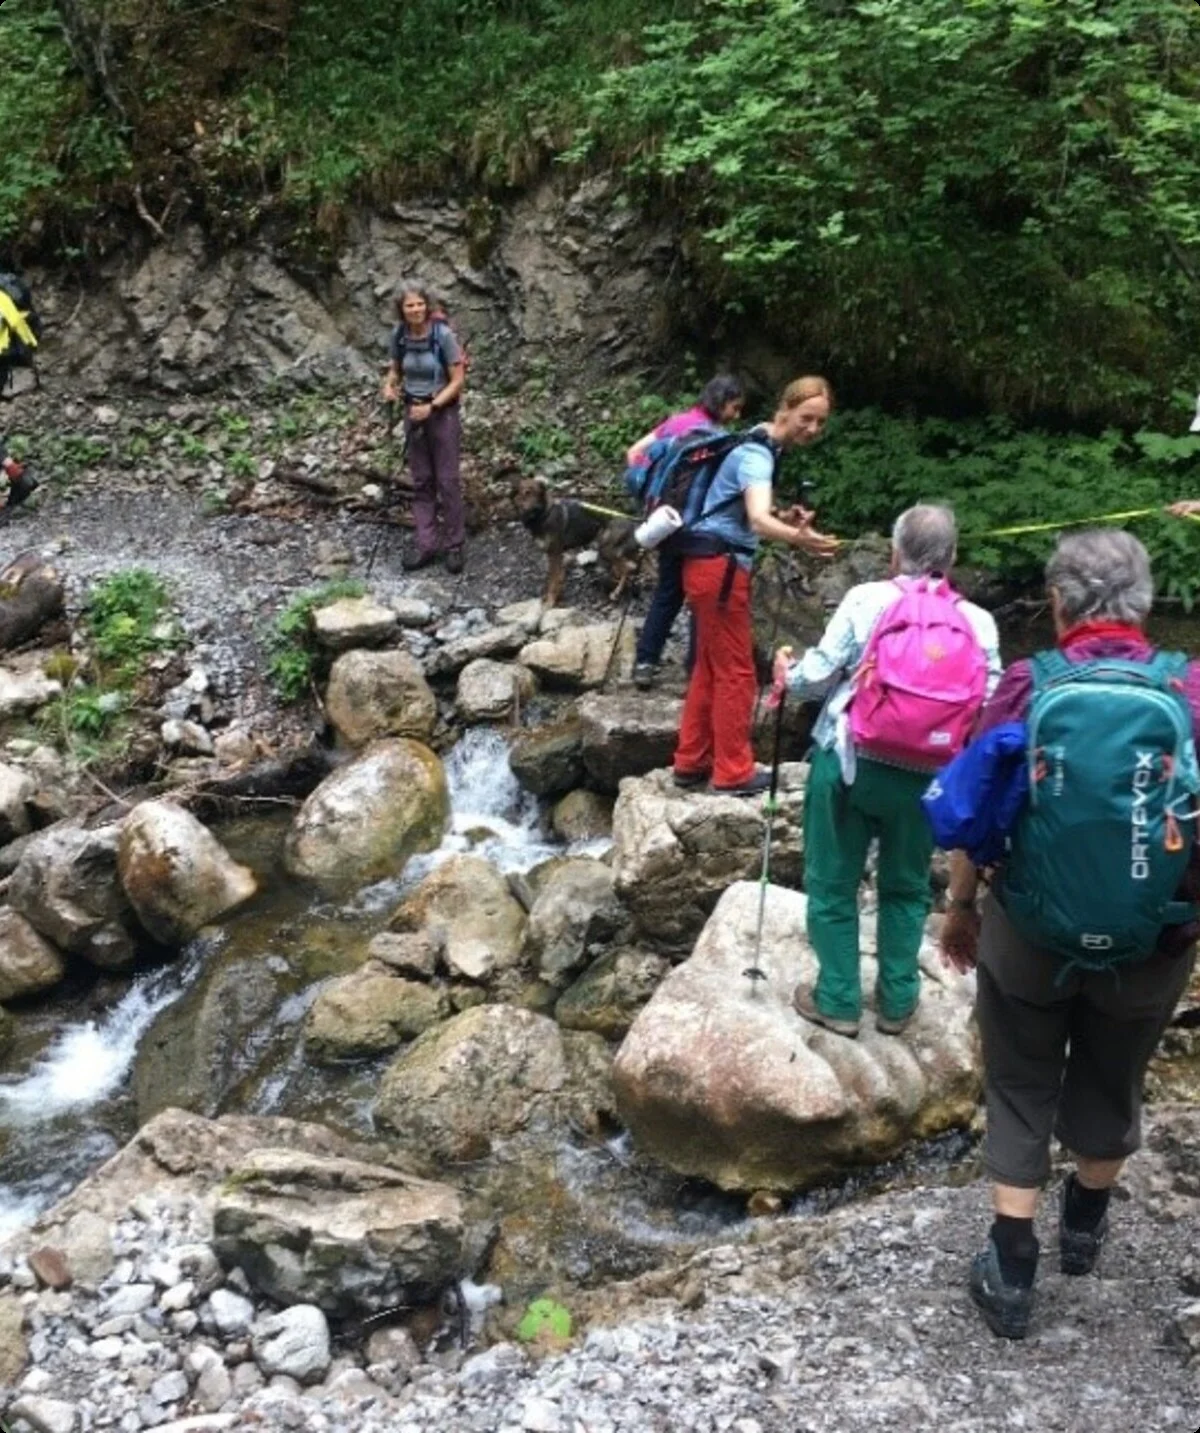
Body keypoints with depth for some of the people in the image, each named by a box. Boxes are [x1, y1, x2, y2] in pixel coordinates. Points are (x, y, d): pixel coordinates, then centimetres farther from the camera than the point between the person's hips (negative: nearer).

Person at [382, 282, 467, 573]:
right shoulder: (399, 335, -4)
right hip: (413, 413, 4)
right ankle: (427, 545, 15)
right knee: (421, 481, 9)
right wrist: (389, 385, -10)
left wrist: (432, 407, -22)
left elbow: (457, 380, -13)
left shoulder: (443, 334, -16)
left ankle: (454, 545, 13)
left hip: (443, 413, -4)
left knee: (448, 481, 2)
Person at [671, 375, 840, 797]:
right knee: (735, 671, -3)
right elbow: (758, 519, -36)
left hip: (714, 564, 10)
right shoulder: (757, 454, -18)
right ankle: (733, 771, 4)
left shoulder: (762, 448, 13)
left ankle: (691, 763, 22)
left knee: (710, 668, 15)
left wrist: (792, 521, 4)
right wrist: (798, 538, -56)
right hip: (718, 565, -10)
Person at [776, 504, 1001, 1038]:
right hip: (924, 776, 2)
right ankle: (897, 1002, 29)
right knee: (906, 888, 20)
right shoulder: (978, 622, -3)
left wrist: (787, 671, 13)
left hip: (846, 761, -2)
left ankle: (838, 1001, 22)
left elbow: (819, 675, -8)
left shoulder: (865, 599, -9)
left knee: (833, 883, 14)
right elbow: (989, 708, -3)